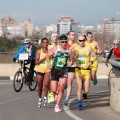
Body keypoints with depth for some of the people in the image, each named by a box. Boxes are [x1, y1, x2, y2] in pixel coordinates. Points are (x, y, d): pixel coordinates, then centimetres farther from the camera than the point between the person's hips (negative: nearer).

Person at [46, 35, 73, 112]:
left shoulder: (68, 51, 6)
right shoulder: (55, 49, -1)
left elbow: (71, 60, 16)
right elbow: (48, 56, -3)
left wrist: (71, 63, -7)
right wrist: (49, 63, -21)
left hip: (64, 71, 2)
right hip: (55, 71, -1)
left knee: (61, 89, -10)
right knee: (53, 90, -4)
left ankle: (57, 106, 0)